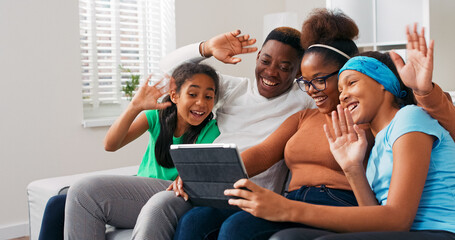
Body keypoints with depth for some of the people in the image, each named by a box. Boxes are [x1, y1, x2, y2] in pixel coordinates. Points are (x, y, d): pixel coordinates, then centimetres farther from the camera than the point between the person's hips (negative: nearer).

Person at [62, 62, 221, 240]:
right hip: (142, 190, 5)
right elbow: (110, 145, -7)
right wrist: (135, 106, -20)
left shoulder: (211, 131, -7)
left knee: (86, 192, -24)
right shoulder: (157, 116, 3)